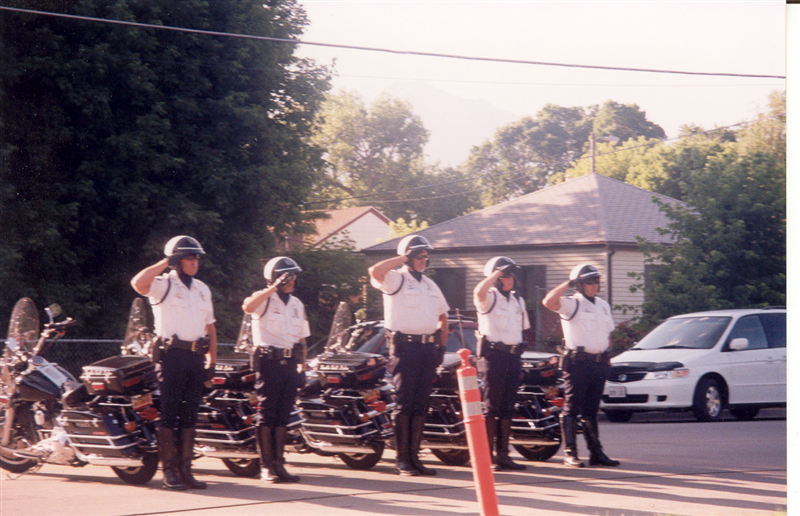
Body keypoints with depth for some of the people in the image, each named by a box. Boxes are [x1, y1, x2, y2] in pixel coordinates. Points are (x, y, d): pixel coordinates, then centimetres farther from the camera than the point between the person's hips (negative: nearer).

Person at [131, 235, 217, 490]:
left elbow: (210, 325, 22)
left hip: (196, 356, 6)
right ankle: (170, 470, -4)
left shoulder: (202, 289, 17)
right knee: (169, 413, -6)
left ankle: (185, 469, 11)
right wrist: (164, 263, -16)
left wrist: (212, 359, 14)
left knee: (190, 414, 7)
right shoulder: (163, 285, -3)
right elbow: (138, 283, -25)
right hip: (171, 354, -6)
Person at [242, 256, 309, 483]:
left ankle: (278, 464, 11)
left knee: (283, 416, 7)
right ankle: (266, 466, -3)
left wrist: (302, 367, 14)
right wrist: (274, 288, -26)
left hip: (290, 364, 6)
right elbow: (248, 306, -29)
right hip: (268, 362, -6)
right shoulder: (264, 299, -4)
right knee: (267, 415, -5)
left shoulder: (297, 305, 18)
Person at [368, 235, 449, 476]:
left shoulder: (430, 285, 20)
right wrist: (402, 259, -14)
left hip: (428, 347, 7)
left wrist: (442, 346, 17)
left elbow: (442, 316, 28)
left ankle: (414, 456, 11)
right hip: (405, 346, -7)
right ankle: (402, 459, -4)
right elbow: (375, 271, -25)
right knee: (404, 404, -6)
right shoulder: (396, 279, -3)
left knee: (421, 405, 7)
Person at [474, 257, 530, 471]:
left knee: (507, 409, 8)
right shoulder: (489, 298, -5)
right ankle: (487, 456, -7)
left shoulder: (518, 300, 18)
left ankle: (503, 455, 12)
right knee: (491, 407, -7)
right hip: (493, 355, -7)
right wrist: (497, 273, -16)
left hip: (513, 356, 7)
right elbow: (479, 291, -30)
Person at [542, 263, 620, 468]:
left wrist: (606, 356, 17)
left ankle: (596, 453, 13)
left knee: (591, 410, 11)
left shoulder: (603, 305, 18)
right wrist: (567, 284, -16)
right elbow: (548, 301, -24)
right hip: (577, 362, -7)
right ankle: (570, 453, -4)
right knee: (572, 409, -5)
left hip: (599, 363, 7)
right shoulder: (571, 304, -6)